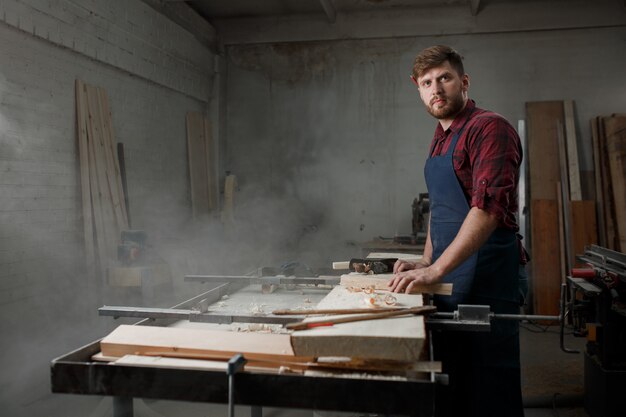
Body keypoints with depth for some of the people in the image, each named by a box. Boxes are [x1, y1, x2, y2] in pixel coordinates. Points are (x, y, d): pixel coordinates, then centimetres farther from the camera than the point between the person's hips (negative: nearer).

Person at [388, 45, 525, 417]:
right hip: (447, 280, 8)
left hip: (485, 279, -8)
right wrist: (426, 263, 13)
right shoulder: (440, 139, 16)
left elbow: (488, 207, -22)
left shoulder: (489, 128, -10)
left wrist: (436, 269, -24)